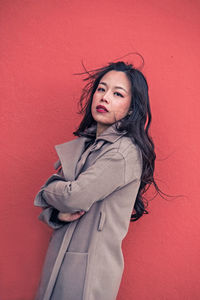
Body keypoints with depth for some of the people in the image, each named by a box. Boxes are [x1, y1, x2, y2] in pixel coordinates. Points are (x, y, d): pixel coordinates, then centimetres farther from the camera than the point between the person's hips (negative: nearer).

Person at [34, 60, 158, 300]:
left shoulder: (125, 151, -19)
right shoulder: (82, 144, 6)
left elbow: (74, 197, -24)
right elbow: (48, 203, 9)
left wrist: (49, 189, -3)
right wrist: (57, 215, -12)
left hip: (90, 270, -7)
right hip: (58, 259, 7)